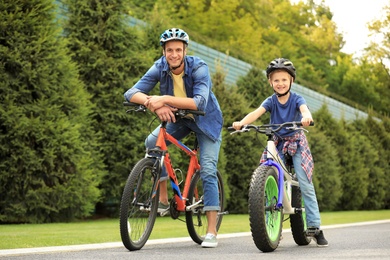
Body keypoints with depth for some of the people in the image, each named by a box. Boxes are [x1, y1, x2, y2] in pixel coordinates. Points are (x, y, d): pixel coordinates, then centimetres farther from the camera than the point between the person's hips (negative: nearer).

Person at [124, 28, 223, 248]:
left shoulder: (199, 68, -28)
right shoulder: (160, 68, -17)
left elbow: (199, 102, -43)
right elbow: (132, 93, -24)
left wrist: (164, 99, -50)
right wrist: (154, 104, -44)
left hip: (205, 121, -4)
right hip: (178, 118, 4)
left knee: (208, 172, -13)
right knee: (152, 142, -22)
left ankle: (212, 232, -8)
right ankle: (163, 197, -8)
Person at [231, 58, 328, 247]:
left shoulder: (296, 99, -11)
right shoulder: (271, 101, -8)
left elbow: (304, 109, -33)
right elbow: (256, 112, -26)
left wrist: (306, 117, -58)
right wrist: (241, 123, -46)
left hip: (296, 143, -2)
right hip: (277, 144, 2)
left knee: (305, 185, -7)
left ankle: (314, 226, 0)